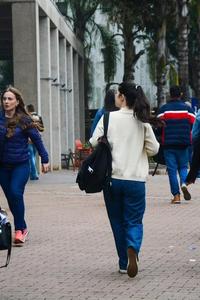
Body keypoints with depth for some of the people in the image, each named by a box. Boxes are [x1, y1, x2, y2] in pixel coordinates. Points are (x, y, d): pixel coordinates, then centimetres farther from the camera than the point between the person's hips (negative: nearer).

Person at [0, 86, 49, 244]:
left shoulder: (24, 120, -7)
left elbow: (37, 139, -1)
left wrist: (45, 159, -1)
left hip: (21, 164, -3)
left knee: (16, 193, -18)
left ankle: (19, 229, -8)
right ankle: (23, 228, 22)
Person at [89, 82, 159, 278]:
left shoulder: (109, 118, -6)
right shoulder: (142, 122, 0)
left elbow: (94, 142, -9)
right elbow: (153, 149, 4)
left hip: (112, 178, 0)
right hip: (136, 179, 0)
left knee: (118, 221, 13)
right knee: (134, 220, 6)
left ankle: (124, 263, 16)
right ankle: (132, 248, -24)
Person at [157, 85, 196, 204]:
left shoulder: (163, 109, 0)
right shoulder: (187, 108, 2)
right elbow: (193, 125, -1)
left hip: (168, 144, -1)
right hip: (184, 144, 1)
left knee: (172, 169, 3)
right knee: (183, 166, 14)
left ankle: (176, 195, -2)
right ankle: (184, 183, -15)